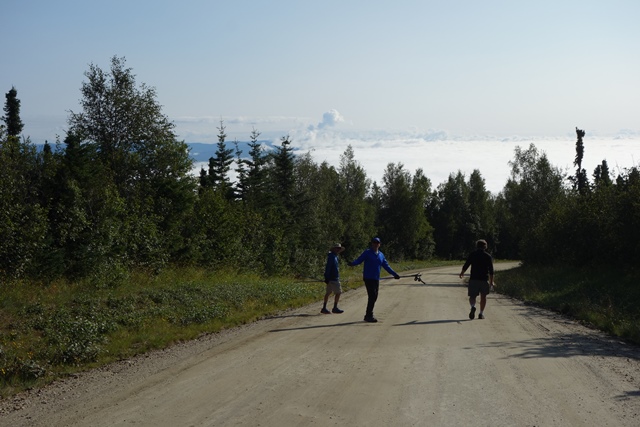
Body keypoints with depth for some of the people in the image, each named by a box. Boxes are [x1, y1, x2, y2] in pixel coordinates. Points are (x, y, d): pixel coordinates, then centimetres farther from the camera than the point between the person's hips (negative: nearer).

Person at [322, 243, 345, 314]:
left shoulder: (335, 256, 17)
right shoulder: (331, 256, -14)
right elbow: (328, 267, -19)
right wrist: (327, 278, -23)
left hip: (332, 278, 10)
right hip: (333, 278, -10)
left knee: (328, 292, 9)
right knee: (338, 292, -5)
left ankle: (324, 308, 11)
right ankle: (335, 308, 0)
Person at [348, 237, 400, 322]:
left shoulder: (381, 255, 14)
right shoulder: (367, 253, -2)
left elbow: (386, 266, 22)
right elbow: (359, 260, -11)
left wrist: (394, 274, 21)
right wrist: (352, 263, -32)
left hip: (376, 279, 6)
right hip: (368, 278, -6)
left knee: (374, 297, 7)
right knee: (372, 296, -13)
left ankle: (368, 315, 17)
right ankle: (369, 315, -8)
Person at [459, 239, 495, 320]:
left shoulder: (472, 254, 2)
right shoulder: (488, 256, 4)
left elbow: (466, 265, 1)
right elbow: (491, 270, 0)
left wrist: (462, 273, 19)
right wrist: (491, 281, 3)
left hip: (473, 279, -1)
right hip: (484, 279, 1)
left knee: (472, 296, 5)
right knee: (483, 296, 15)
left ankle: (473, 306, -24)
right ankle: (481, 313, 12)